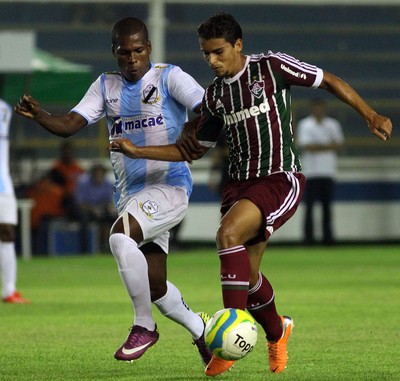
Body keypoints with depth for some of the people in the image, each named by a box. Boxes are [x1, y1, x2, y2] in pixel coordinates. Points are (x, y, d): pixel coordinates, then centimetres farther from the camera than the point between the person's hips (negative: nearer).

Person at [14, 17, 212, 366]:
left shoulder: (168, 77, -3)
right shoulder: (106, 86, 11)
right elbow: (70, 124, 1)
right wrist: (39, 116, -19)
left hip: (170, 185, -6)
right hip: (131, 194, 6)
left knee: (120, 236, -30)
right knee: (154, 285, 6)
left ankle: (144, 327, -16)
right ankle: (200, 329, 34)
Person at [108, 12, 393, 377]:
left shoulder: (272, 66, -5)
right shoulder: (215, 94, 11)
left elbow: (330, 82, 0)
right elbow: (192, 150, 20)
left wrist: (371, 115, -9)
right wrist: (138, 151, 10)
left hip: (281, 179, -6)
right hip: (241, 183, 6)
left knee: (228, 233, -28)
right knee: (245, 274, 5)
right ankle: (276, 331, 35)